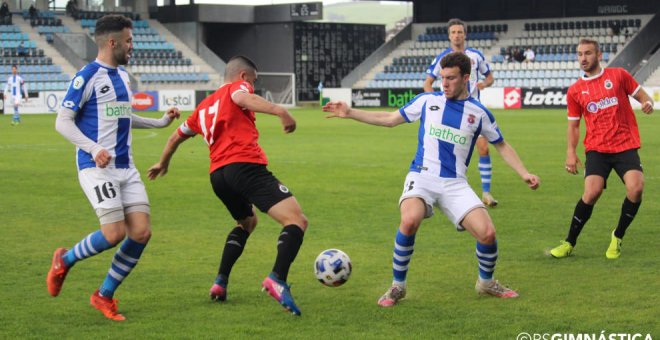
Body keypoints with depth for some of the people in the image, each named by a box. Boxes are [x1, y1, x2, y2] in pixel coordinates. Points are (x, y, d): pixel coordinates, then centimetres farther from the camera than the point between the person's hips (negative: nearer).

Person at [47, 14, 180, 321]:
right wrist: (94, 149, -25)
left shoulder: (122, 75, 16)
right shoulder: (87, 77, -9)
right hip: (96, 167, -8)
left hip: (126, 167, 8)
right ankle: (64, 260, 12)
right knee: (114, 233, -17)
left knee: (142, 232, -3)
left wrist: (160, 122, 31)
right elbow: (63, 122, -12)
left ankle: (104, 296, 11)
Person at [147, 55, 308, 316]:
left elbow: (176, 137, 43)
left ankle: (220, 283, 24)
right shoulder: (238, 86, 11)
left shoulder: (204, 106, 31)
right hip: (246, 165, -8)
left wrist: (163, 163, 61)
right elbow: (241, 98, -15)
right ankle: (278, 279, -38)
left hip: (217, 175, 8)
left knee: (247, 222, 35)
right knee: (297, 220, -15)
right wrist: (280, 111, -28)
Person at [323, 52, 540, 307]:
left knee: (487, 233, -15)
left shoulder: (479, 113, 6)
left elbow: (501, 145, 18)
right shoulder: (428, 101, 6)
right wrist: (350, 113, 11)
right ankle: (397, 286, -12)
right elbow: (390, 119, 16)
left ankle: (486, 283, 18)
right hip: (422, 178, -1)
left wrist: (524, 173, 7)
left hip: (455, 184, 1)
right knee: (410, 221, -33)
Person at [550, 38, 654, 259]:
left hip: (625, 145, 0)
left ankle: (618, 237, 3)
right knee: (592, 192, -20)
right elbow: (573, 124, 15)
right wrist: (571, 152, 2)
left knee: (636, 188, -22)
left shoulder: (618, 75, 4)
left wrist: (647, 103, -13)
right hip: (597, 149, 0)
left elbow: (642, 95, 11)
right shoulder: (575, 91, 8)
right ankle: (569, 243, -1)